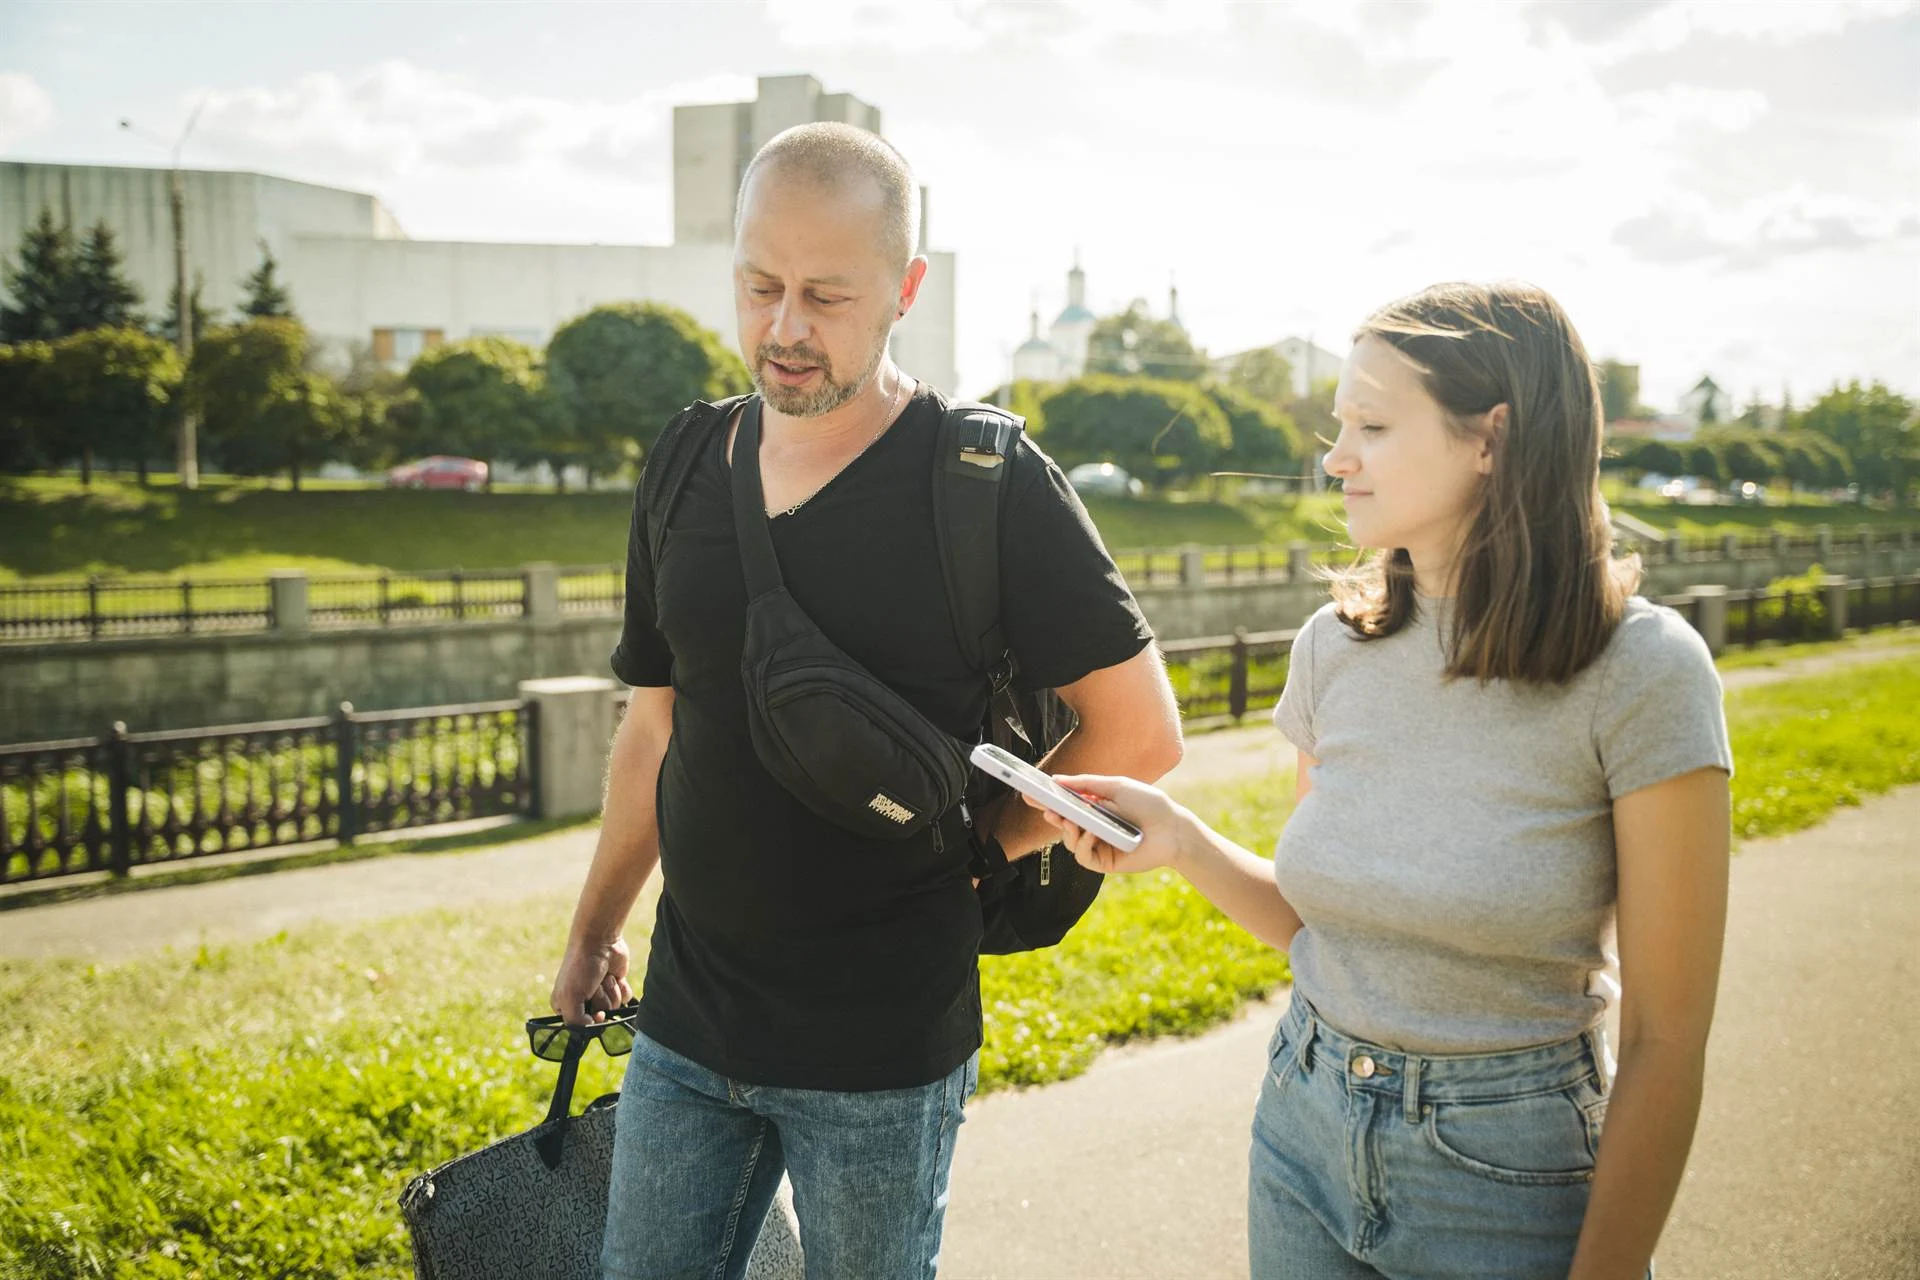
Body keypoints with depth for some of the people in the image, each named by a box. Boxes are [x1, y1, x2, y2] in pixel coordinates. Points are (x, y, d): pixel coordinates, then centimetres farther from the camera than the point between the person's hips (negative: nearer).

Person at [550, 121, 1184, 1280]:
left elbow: (1140, 732, -10)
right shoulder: (687, 477, 4)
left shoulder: (989, 483, -13)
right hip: (685, 1024, 5)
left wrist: (962, 850, -7)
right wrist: (596, 932, 18)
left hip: (881, 1053, -4)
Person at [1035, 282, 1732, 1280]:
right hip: (1305, 1134, 5)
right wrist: (1182, 842, -9)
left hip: (1510, 1171, -4)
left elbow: (1664, 1042, -14)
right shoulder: (1336, 645, -3)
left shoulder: (1639, 669, -17)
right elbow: (1319, 927, 7)